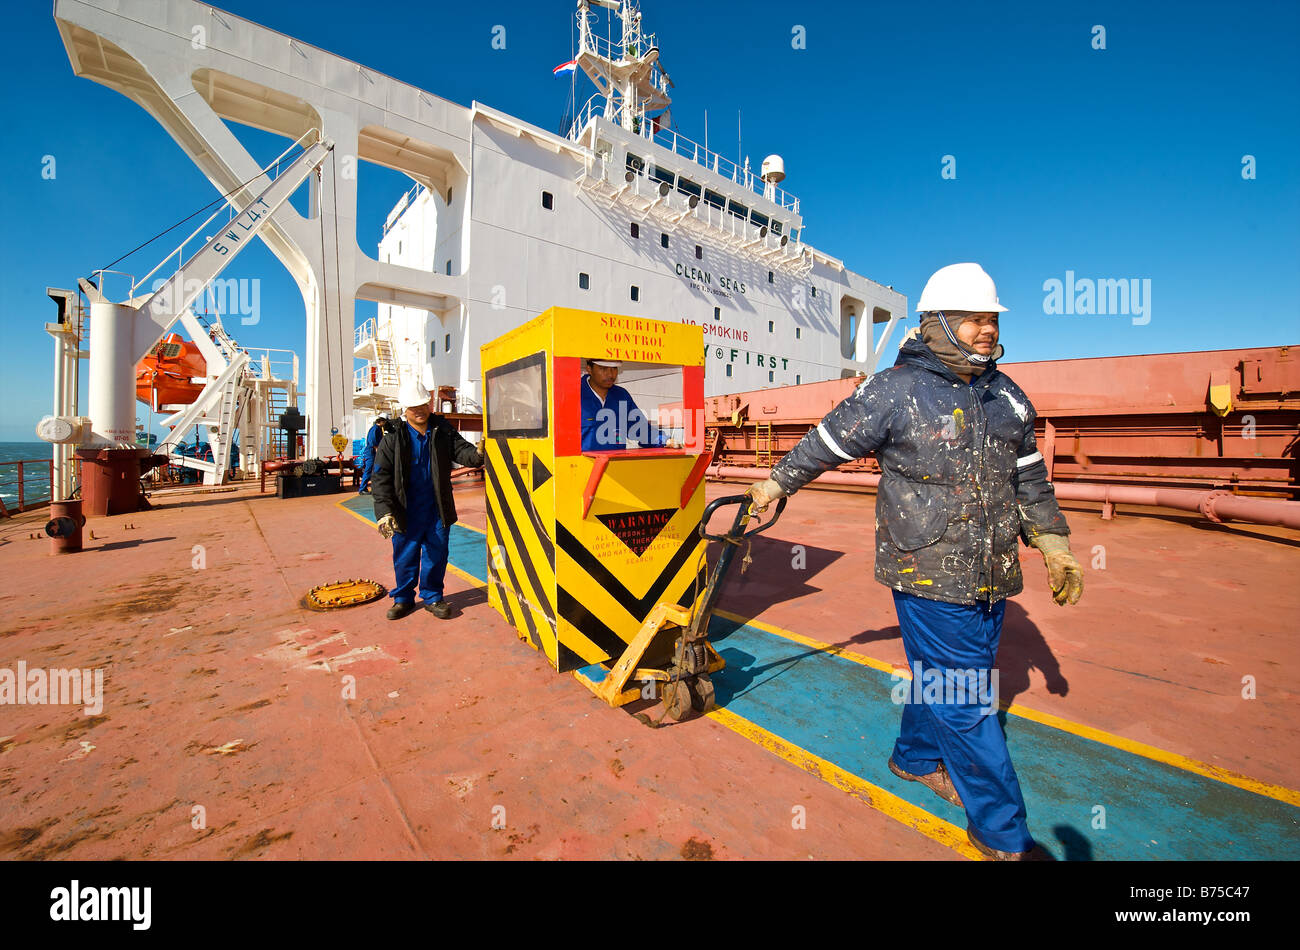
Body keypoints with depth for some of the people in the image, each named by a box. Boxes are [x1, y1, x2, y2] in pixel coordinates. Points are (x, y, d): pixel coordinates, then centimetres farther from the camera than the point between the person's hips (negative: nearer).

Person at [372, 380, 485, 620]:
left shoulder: (443, 430, 2)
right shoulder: (393, 439, -5)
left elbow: (460, 450, -4)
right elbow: (382, 477, -6)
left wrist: (477, 454, -29)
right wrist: (384, 511, -15)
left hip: (437, 509, 2)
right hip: (406, 511, -1)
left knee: (436, 553, 9)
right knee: (405, 555, 10)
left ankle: (432, 597, 26)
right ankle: (403, 598, 30)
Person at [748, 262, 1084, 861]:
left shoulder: (1007, 397, 11)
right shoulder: (895, 391, -9)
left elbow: (1030, 481, 18)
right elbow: (828, 442, -1)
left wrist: (1055, 549, 16)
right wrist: (777, 482, 8)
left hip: (991, 576, 7)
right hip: (928, 572, -7)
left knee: (942, 674, 20)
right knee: (963, 699, 1)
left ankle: (917, 757, 44)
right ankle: (1002, 832, 20)